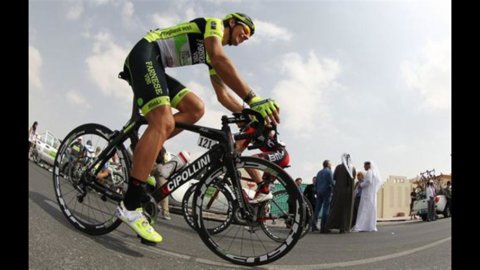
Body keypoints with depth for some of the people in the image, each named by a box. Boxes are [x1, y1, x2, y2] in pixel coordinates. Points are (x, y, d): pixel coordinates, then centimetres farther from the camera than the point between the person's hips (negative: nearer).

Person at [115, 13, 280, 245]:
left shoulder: (210, 55, 24)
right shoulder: (214, 24, -1)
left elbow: (223, 95, 22)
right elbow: (220, 59, -23)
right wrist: (253, 99, -31)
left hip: (155, 67, 10)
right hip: (145, 55, -10)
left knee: (196, 108, -3)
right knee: (164, 122, -26)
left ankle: (147, 150, -1)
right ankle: (130, 207, -29)